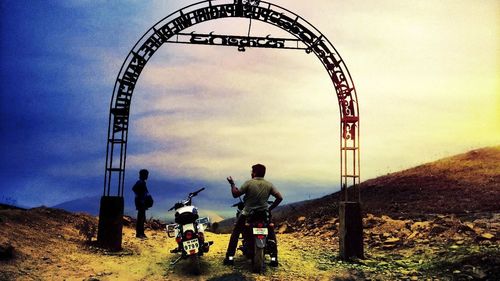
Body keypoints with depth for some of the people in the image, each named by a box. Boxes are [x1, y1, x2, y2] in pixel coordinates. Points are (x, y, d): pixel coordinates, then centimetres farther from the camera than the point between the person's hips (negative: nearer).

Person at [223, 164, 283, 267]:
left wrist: (232, 183, 9)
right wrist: (271, 208, 7)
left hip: (248, 214, -2)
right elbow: (280, 197, -5)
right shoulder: (269, 185, -2)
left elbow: (235, 194, -6)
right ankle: (274, 258, 13)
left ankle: (230, 257, 9)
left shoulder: (248, 183, -11)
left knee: (235, 233, 14)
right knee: (271, 234, 20)